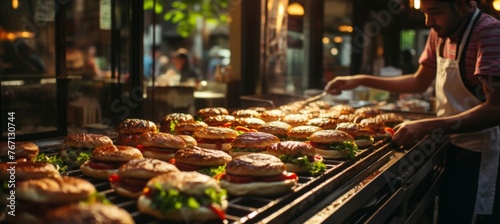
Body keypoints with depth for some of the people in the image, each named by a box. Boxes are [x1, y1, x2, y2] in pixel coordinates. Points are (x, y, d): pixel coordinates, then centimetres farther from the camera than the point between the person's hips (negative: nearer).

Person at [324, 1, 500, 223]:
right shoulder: (440, 32, 5)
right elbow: (419, 82, 16)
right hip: (453, 147, 7)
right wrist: (361, 80, 8)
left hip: (479, 155, -7)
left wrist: (426, 126, -34)